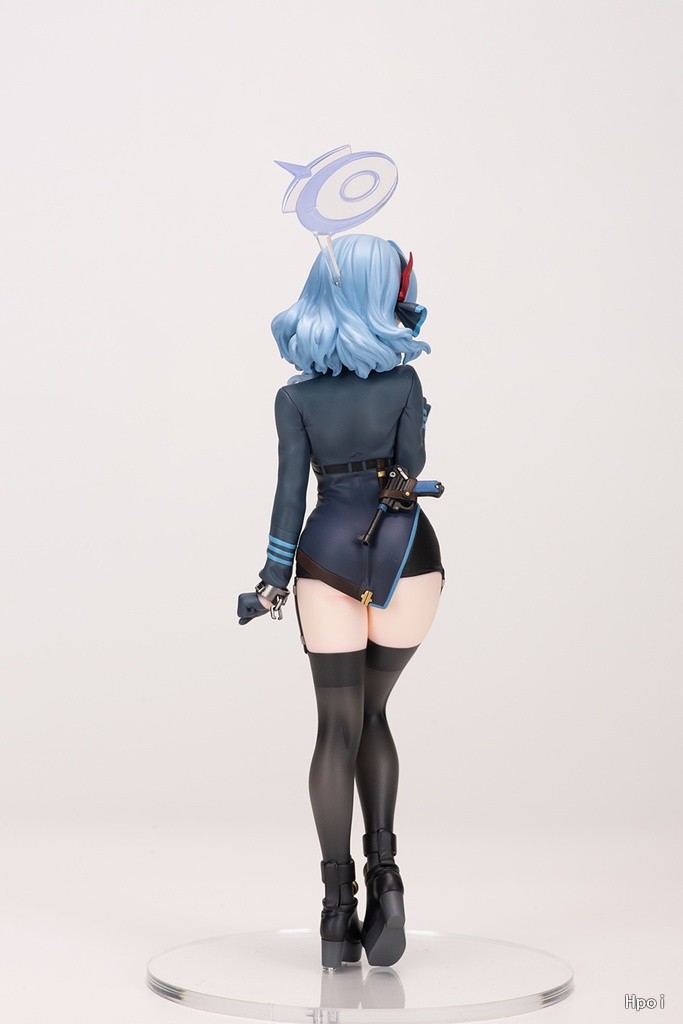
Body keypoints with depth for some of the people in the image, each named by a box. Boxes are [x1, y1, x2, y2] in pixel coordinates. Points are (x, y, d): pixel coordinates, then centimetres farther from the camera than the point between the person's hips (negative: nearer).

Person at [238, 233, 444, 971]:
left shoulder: (295, 396, 1)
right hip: (405, 551, 0)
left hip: (327, 555, 0)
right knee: (372, 713, 16)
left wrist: (274, 575, 4)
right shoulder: (403, 381, -2)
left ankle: (339, 908, 5)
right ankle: (382, 870, -1)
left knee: (338, 725, 5)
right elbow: (411, 468, -1)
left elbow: (291, 491, -1)